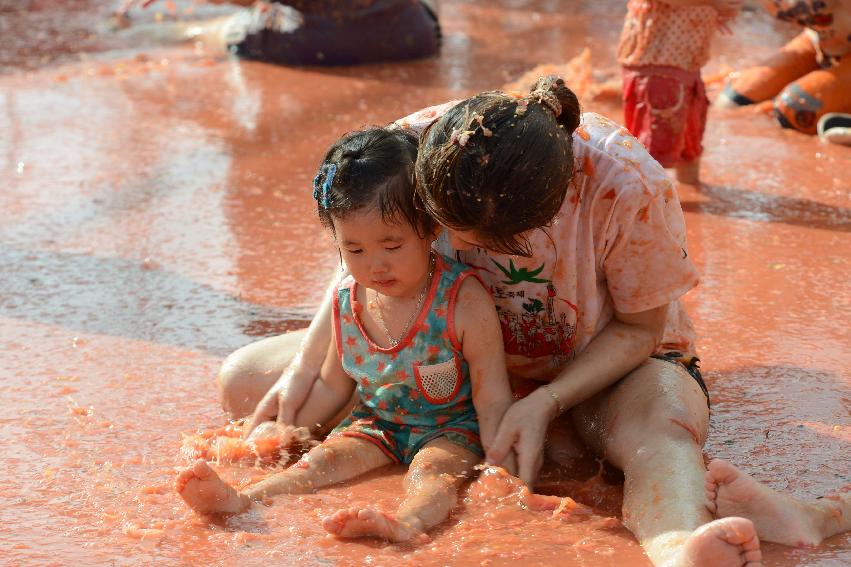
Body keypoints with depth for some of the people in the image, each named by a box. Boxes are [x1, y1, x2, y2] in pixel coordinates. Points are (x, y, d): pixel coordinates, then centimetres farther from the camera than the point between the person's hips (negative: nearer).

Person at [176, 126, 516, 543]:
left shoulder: (464, 301, -18)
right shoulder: (348, 300, -3)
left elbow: (493, 401, -13)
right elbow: (332, 387, 13)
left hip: (450, 429, -4)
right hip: (376, 422, 5)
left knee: (432, 470, -33)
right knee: (326, 458, -19)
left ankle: (408, 523, -63)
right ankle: (242, 500, -40)